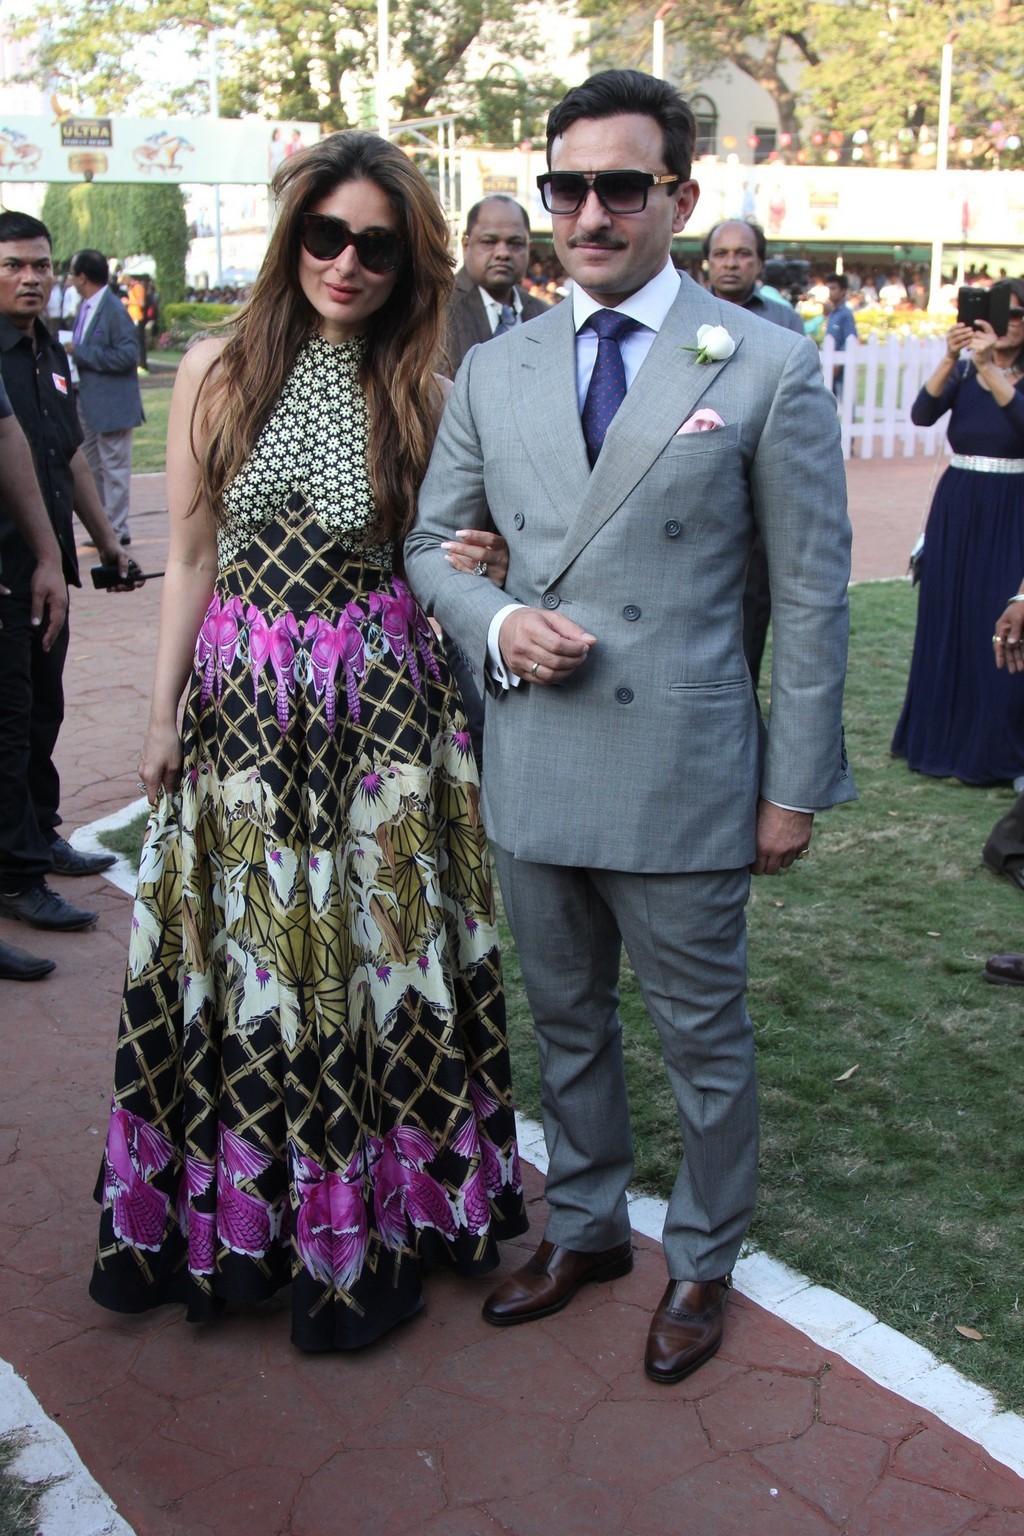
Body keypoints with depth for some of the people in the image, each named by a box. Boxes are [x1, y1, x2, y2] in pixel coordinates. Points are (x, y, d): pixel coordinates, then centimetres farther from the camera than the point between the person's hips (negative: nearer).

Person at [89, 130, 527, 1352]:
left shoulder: (426, 394, 1)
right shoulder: (218, 372, 2)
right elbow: (191, 555, 4)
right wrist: (164, 713, 4)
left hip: (381, 702, 0)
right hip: (239, 699, 1)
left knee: (370, 941, 6)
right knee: (240, 944, 10)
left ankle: (368, 1216, 25)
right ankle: (231, 1209, 30)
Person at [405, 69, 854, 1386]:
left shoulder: (768, 367, -5)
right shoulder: (492, 372, 6)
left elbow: (811, 589, -4)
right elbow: (433, 541, 14)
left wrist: (798, 783, -5)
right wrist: (496, 625, -8)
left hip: (684, 779, -3)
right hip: (530, 776, 4)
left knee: (702, 1036, 11)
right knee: (565, 1022, 19)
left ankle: (701, 1261, 35)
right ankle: (585, 1226, 42)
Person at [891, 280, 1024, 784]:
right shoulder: (963, 370, 6)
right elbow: (922, 414, -11)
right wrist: (950, 359, -22)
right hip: (956, 510, 4)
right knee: (947, 624, 8)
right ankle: (945, 738, 22)